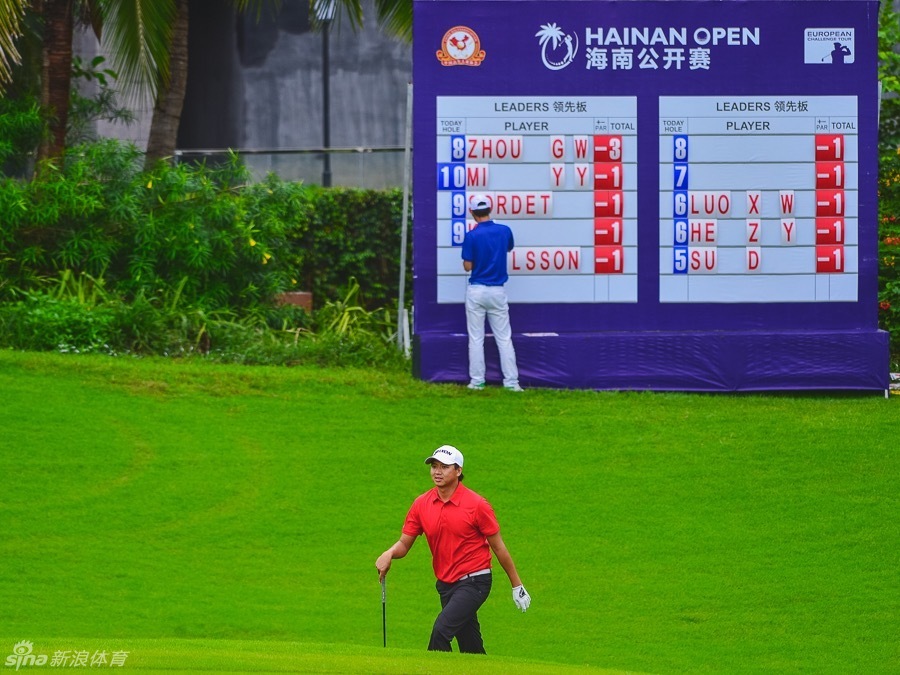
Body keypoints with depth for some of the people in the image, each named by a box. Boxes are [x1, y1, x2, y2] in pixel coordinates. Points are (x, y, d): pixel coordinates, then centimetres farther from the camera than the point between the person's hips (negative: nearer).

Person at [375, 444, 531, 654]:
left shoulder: (476, 504, -11)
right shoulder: (422, 504, 2)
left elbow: (498, 547, -3)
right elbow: (404, 544, 6)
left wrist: (517, 585, 2)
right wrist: (389, 554, -18)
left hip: (474, 583, -5)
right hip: (446, 585, 5)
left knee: (442, 630, -23)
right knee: (471, 648, 11)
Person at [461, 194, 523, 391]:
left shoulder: (472, 236, -13)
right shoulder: (505, 231, -2)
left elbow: (467, 266, -9)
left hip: (476, 291, -3)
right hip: (498, 292, 3)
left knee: (476, 339, 6)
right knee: (504, 338, 6)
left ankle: (477, 381, 7)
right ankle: (511, 381, 2)